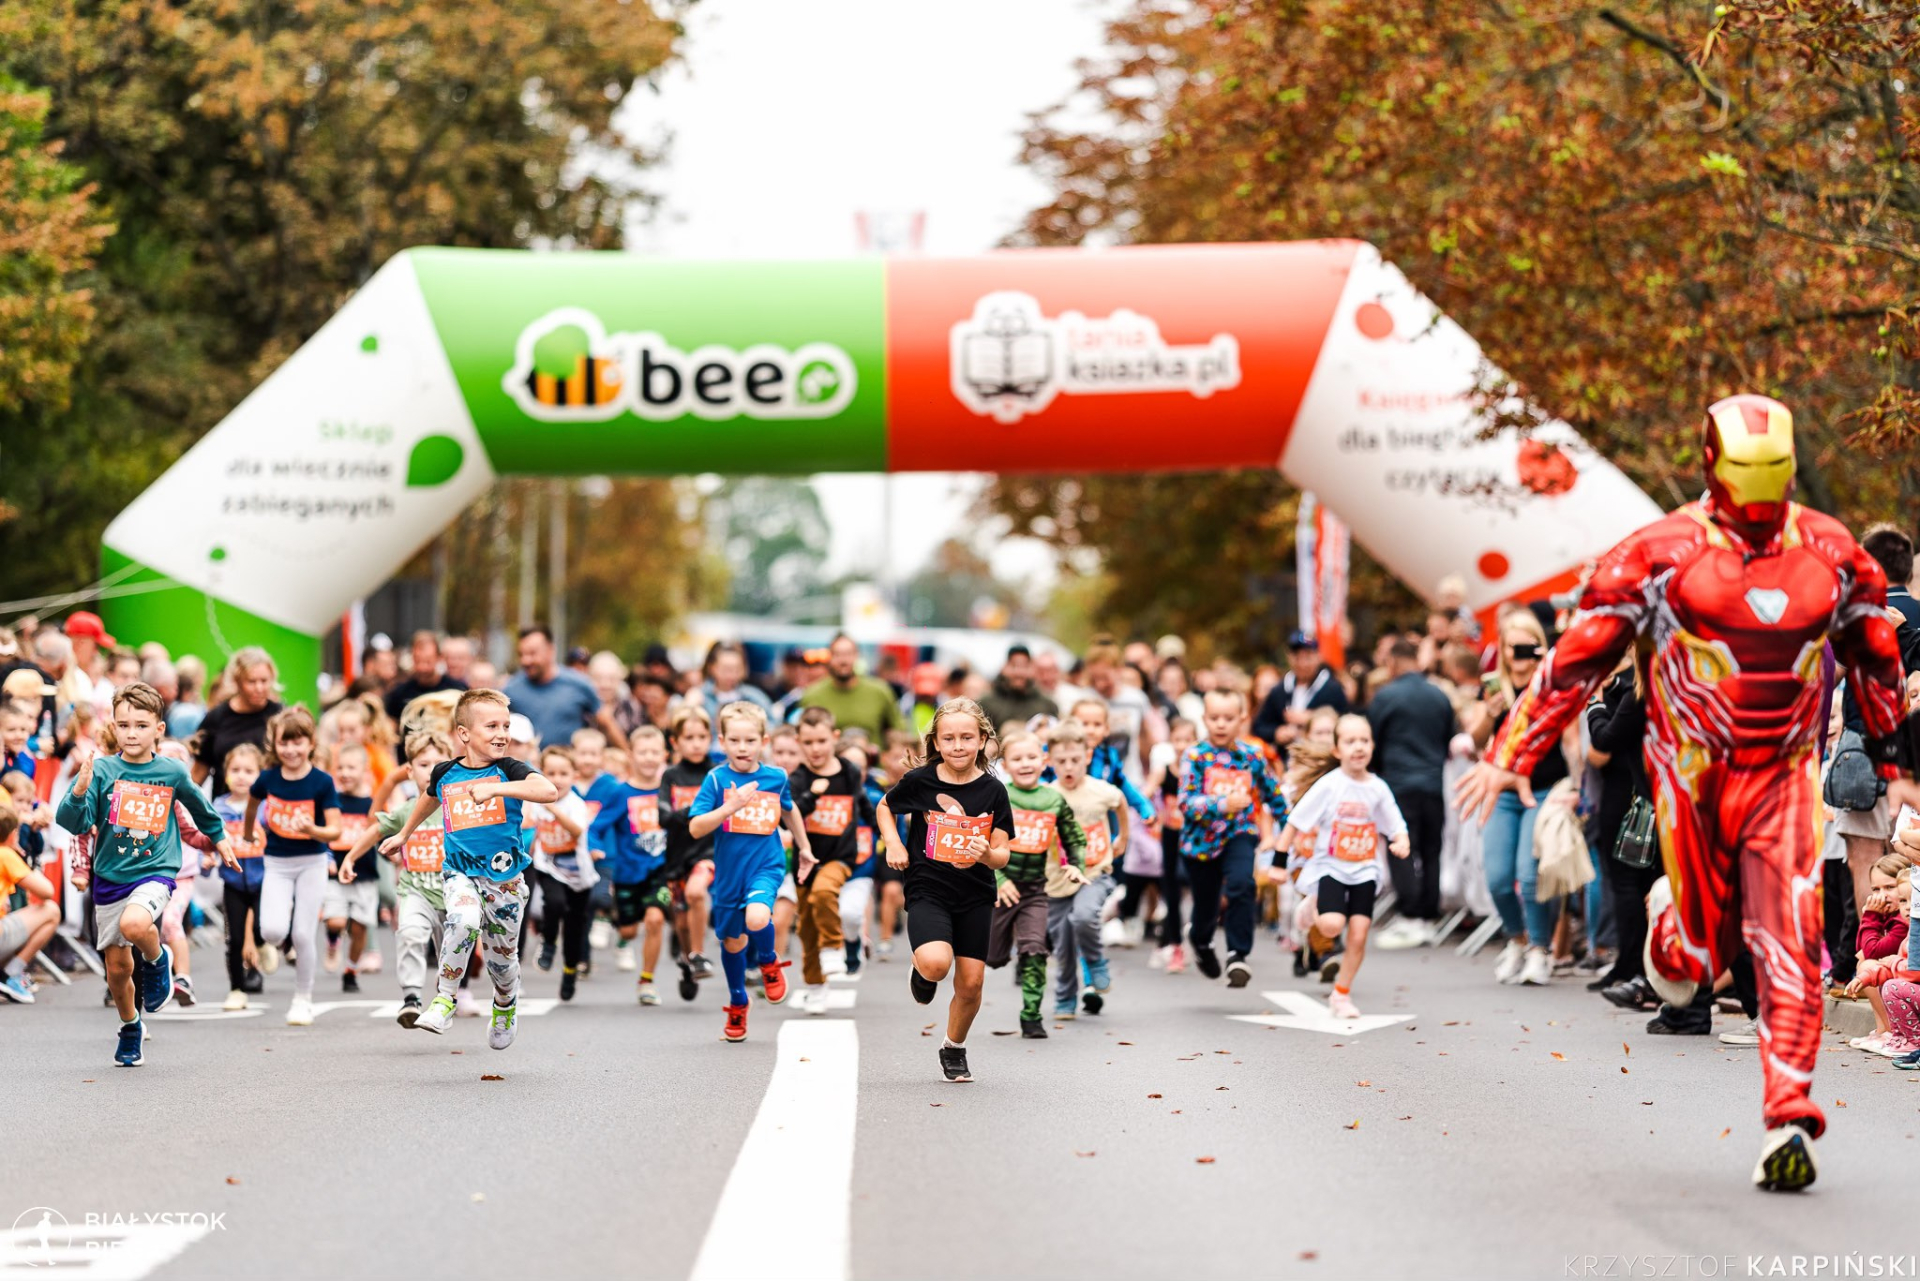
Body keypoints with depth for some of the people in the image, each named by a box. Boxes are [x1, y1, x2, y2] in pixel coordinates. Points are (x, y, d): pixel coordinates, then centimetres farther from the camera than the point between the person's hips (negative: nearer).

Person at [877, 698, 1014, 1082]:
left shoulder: (993, 790, -5)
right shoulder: (919, 781, -8)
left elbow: (1002, 855, -3)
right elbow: (885, 809, 13)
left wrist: (986, 855, -25)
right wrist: (894, 845, -4)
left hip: (976, 898, 2)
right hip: (927, 892, -2)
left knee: (971, 983, 3)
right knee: (936, 963, -27)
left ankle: (954, 1048, 30)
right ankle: (923, 972, 11)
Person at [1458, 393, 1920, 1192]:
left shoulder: (1830, 552, 3)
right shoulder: (1663, 551, -7)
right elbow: (1581, 653, -3)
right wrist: (1513, 755, -5)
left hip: (1785, 775, 2)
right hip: (1693, 773, -2)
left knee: (1791, 947, -10)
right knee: (1701, 959, 4)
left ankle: (1789, 1121, -10)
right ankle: (1667, 921, 42)